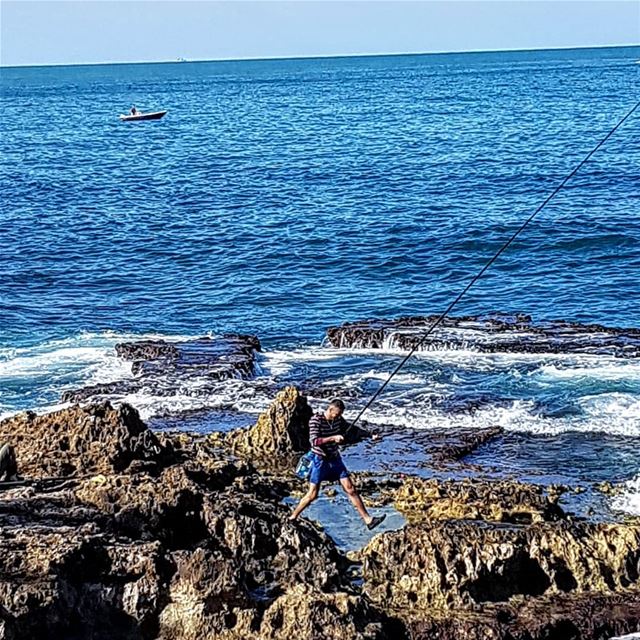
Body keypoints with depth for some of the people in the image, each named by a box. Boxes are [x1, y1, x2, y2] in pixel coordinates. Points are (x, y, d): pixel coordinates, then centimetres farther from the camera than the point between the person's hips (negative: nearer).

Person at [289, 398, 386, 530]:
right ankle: (292, 518, 17)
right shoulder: (316, 420, -18)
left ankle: (368, 520, 2)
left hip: (335, 459, 5)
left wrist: (370, 435, 6)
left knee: (350, 489, 1)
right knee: (312, 494, -2)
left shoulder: (338, 420, 0)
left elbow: (352, 429, 14)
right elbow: (314, 441, -28)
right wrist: (333, 438, -38)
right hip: (320, 460, -5)